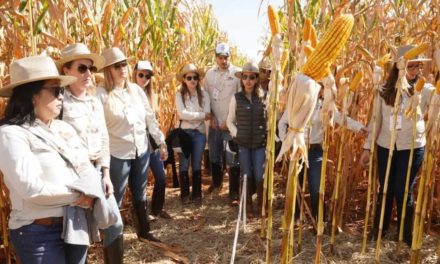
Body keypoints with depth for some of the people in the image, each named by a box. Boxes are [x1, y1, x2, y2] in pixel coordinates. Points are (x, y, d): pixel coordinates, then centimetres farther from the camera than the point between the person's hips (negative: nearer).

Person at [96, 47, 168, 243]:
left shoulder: (136, 89, 4)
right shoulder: (101, 94, -10)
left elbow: (150, 117, 8)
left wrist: (161, 142, 7)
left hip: (141, 151, 5)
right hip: (117, 154, -4)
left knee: (140, 194, 18)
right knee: (115, 199, 9)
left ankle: (143, 232, 36)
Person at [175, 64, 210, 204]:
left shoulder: (204, 94, 2)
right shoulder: (179, 94, -3)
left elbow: (207, 115, -7)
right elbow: (182, 114, -15)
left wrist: (189, 116, -11)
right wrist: (201, 115, -13)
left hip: (199, 132, 1)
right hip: (184, 132, -1)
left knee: (197, 165, 9)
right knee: (184, 165, 6)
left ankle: (197, 194, 22)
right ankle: (185, 194, 20)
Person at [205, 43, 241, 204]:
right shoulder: (209, 74, 6)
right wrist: (211, 117, -1)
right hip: (214, 123, 4)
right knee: (214, 155, 16)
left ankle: (234, 192, 10)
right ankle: (216, 183, 38)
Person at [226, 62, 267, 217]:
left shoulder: (263, 97, 2)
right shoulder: (236, 98, -1)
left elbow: (269, 118, 9)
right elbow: (230, 121, 6)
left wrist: (268, 134, -1)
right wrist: (236, 134, -6)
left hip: (260, 143, 1)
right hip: (242, 143, 0)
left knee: (259, 176, 1)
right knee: (246, 175, 8)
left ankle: (261, 205, 21)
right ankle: (248, 205, 22)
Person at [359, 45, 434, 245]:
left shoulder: (425, 89, -2)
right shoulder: (385, 90, 2)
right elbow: (376, 119, 5)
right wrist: (367, 147, 3)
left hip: (412, 148, -2)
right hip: (385, 147, 2)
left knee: (403, 191, 6)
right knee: (385, 190, 12)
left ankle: (407, 234, 27)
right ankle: (379, 230, 30)